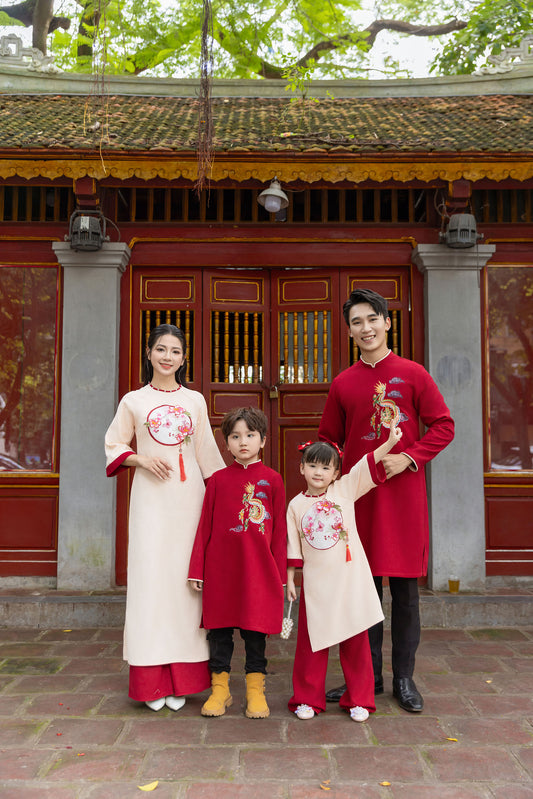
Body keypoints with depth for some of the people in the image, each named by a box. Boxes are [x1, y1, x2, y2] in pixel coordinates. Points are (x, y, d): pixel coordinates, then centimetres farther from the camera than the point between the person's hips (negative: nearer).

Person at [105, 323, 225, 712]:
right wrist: (142, 460, -9)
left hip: (188, 495, 1)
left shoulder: (196, 400, 11)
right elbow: (114, 447, 9)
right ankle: (152, 681, 9)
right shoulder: (133, 401, 7)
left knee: (185, 576, 2)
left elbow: (208, 453, 13)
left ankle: (181, 680, 12)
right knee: (151, 575, -2)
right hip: (150, 496, -1)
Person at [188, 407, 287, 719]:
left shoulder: (272, 479, 0)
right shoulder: (218, 479, 3)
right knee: (219, 630, 10)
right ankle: (220, 688, 26)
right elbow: (205, 526, 6)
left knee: (256, 630, 8)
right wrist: (197, 569, 4)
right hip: (220, 570, 1)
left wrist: (280, 574, 1)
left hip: (258, 570, -1)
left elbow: (279, 530, 2)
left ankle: (256, 691, 23)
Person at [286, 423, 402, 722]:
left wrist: (390, 443, -19)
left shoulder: (345, 489, 1)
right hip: (316, 583, 0)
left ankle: (359, 699, 23)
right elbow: (293, 546, 6)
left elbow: (369, 465, -8)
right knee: (312, 641, 6)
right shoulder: (296, 504, 2)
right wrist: (289, 578, 5)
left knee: (355, 641, 8)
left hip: (350, 579, 0)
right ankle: (308, 698, 22)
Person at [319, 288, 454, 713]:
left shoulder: (412, 374, 1)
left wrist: (408, 458, -12)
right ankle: (368, 675, 21)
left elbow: (443, 426, 0)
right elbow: (329, 440, 13)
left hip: (404, 492, -2)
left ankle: (404, 678, 20)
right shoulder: (343, 383, 8)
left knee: (405, 589, 5)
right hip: (359, 494, 2)